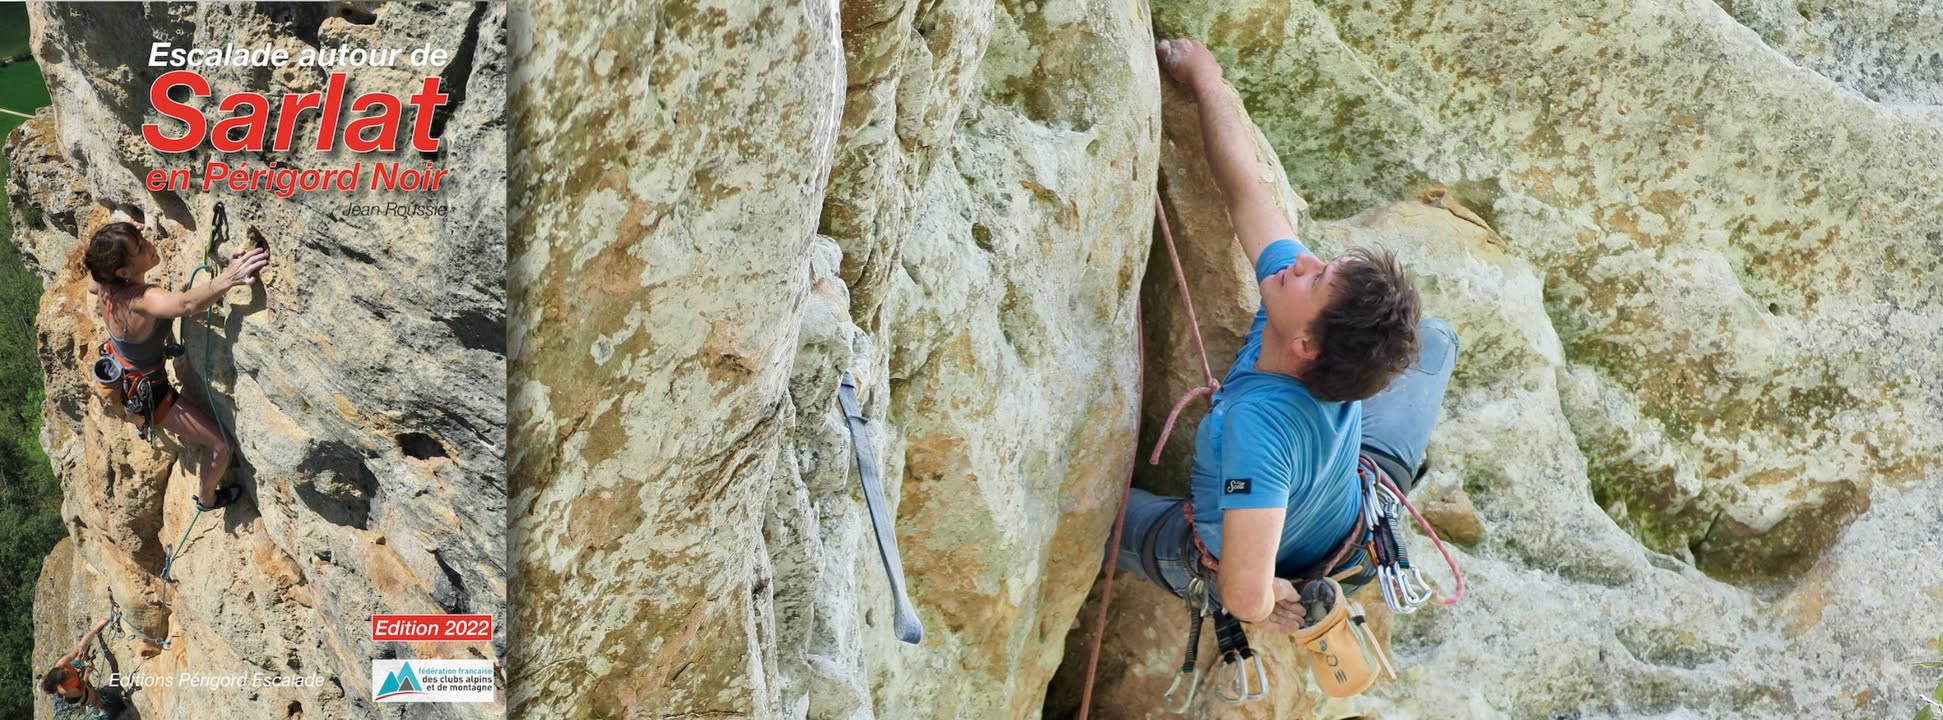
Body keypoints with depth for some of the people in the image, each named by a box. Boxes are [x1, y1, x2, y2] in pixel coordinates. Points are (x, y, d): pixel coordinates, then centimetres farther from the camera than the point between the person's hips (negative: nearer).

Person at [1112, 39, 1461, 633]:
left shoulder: (1259, 419, -48)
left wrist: (1262, 605, -26)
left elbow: (1245, 595, -50)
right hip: (1350, 512, 5)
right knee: (1436, 339, 19)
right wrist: (1202, 75, -6)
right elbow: (1244, 187, -18)